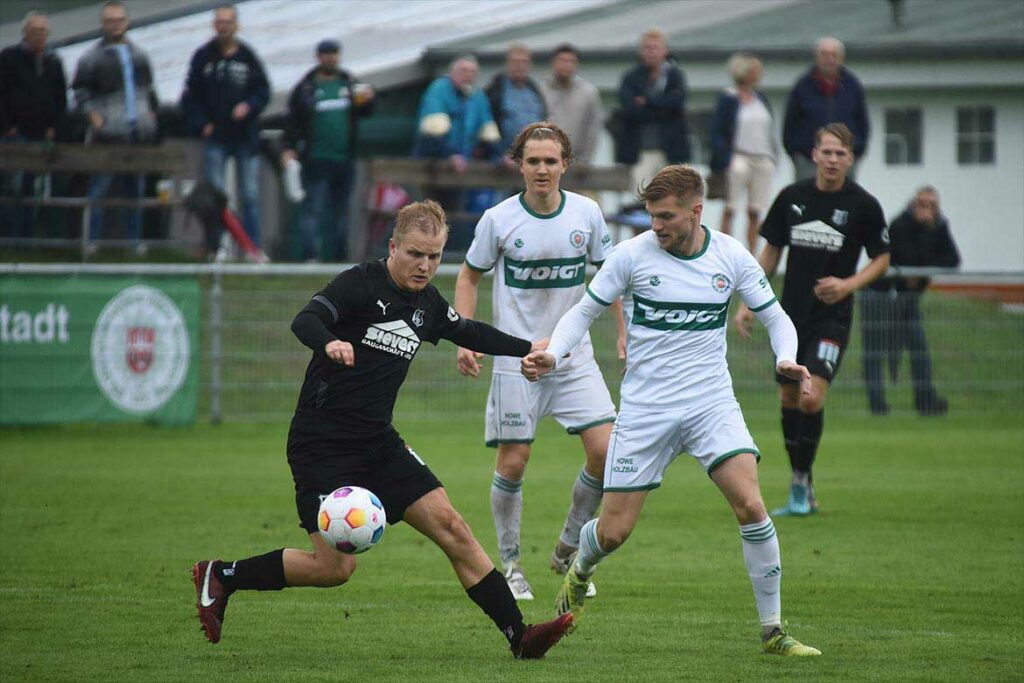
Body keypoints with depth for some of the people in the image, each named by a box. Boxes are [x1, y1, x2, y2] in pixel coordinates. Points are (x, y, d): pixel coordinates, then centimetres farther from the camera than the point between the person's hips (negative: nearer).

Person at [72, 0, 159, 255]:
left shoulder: (138, 55, 15)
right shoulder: (92, 57, -1)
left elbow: (148, 90, 23)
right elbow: (80, 92, -1)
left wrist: (151, 113, 11)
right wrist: (94, 117, -13)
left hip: (139, 132, 5)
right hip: (108, 133, -5)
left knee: (136, 187, 9)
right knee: (100, 184, -6)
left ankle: (136, 239, 15)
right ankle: (92, 241, -2)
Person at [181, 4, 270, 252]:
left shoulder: (248, 57, 5)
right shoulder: (203, 57, 4)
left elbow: (264, 91, 7)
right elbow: (191, 96, 7)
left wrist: (249, 107, -13)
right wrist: (201, 124, -4)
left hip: (245, 138, 1)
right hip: (215, 137, -1)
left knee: (250, 195, 2)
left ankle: (253, 247, 6)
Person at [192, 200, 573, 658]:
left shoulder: (427, 303, 9)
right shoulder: (362, 284, -13)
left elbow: (467, 332, 30)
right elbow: (305, 321, -30)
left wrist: (528, 349, 33)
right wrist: (330, 343, -51)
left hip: (378, 443, 7)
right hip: (321, 443, -7)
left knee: (450, 526, -5)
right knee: (334, 566, -11)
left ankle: (519, 636, -3)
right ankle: (220, 576, 9)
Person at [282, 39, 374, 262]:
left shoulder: (350, 84, 11)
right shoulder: (306, 88, 0)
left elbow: (364, 111, 15)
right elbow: (292, 120, 0)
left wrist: (367, 100, -8)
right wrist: (289, 148, -9)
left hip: (344, 159, 4)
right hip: (316, 160, -4)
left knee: (340, 210, 12)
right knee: (313, 208, -12)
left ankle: (339, 256, 19)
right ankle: (310, 254, -17)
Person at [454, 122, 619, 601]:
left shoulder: (587, 213, -1)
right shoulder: (499, 219, -7)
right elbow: (468, 277, 6)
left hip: (574, 356, 2)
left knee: (606, 451, -9)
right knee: (513, 462, -3)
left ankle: (568, 550, 12)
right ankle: (510, 565, 15)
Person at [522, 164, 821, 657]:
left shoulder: (731, 257, -2)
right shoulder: (632, 255, -6)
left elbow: (775, 318, 8)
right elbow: (585, 311, 3)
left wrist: (785, 360, -13)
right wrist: (553, 354, -15)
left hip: (711, 403, 1)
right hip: (645, 408, -1)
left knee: (751, 508, -18)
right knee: (613, 532, 0)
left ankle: (773, 631, -6)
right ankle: (578, 574, 38)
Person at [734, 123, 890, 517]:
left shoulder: (863, 205, -6)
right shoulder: (792, 197, 3)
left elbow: (881, 259, 3)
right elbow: (771, 252, 12)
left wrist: (848, 284, -14)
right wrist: (749, 304, 8)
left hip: (832, 317, -4)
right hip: (791, 314, 4)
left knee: (812, 398, -18)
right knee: (789, 398, 7)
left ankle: (801, 483, -2)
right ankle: (802, 492, 19)